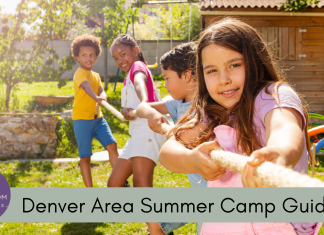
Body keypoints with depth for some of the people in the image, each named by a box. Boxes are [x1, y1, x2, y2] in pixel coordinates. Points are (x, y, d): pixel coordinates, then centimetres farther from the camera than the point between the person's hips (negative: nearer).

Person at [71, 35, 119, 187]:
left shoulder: (96, 75, 14)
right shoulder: (80, 73, -10)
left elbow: (101, 90, -2)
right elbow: (86, 86, -31)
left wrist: (103, 96, -27)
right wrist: (96, 98, -51)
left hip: (97, 118, 6)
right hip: (82, 119, -6)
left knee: (112, 146, -7)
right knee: (85, 157, 0)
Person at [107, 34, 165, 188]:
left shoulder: (138, 65, 1)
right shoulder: (129, 77, 30)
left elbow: (140, 81, -25)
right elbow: (129, 106, 15)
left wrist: (144, 102, -48)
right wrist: (126, 111, -11)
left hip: (147, 128, -11)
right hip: (136, 133, 11)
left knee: (141, 184, -26)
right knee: (113, 184, 14)